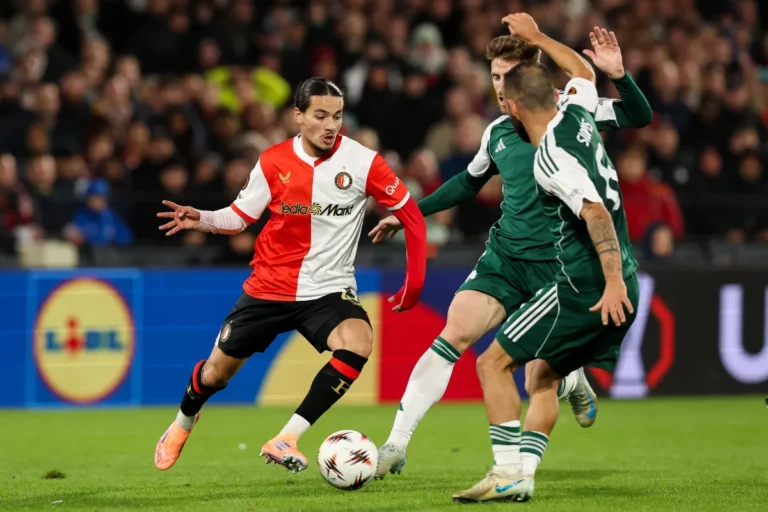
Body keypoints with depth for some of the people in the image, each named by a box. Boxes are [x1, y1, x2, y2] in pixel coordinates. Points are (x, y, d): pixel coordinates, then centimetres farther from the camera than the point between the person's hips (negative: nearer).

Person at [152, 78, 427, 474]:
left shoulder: (362, 162, -11)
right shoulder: (273, 162, -5)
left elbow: (411, 216, -3)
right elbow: (240, 216, 6)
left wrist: (414, 283, -3)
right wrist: (200, 219, -14)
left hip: (329, 291, -2)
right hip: (269, 288, 2)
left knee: (358, 342, -33)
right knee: (217, 371, 9)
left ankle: (285, 440, -28)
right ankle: (182, 425, 45)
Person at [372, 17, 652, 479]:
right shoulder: (497, 132, 10)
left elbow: (639, 117, -12)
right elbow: (469, 183, 28)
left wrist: (618, 75, -29)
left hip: (557, 264, -4)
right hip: (504, 255, 4)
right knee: (456, 331, -16)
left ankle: (573, 382, 37)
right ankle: (396, 445, -15)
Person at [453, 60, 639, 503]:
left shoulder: (550, 157, -15)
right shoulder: (577, 116, 11)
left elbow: (596, 211, -25)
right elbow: (583, 79, 34)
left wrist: (613, 282, -28)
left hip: (586, 286, -9)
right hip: (622, 287, 9)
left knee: (494, 363, -3)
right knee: (544, 375, 18)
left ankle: (509, 474, -10)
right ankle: (524, 474, 7)